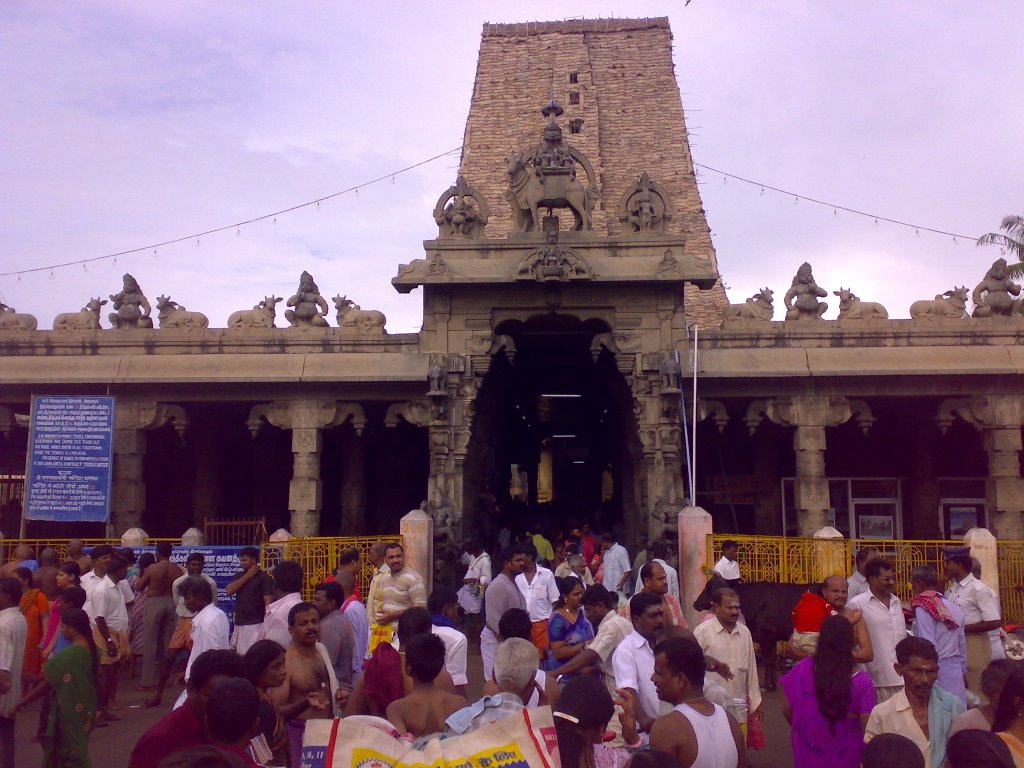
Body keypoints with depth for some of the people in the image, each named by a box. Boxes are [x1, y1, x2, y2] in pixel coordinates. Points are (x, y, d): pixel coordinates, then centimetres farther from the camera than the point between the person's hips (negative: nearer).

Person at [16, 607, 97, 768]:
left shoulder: (67, 656, -25)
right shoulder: (92, 649, -1)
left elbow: (47, 685, -16)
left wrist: (21, 703, -4)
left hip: (68, 713, -7)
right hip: (84, 710, 7)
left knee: (70, 752, 9)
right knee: (78, 748, 20)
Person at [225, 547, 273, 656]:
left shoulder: (264, 577, -5)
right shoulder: (240, 576, 15)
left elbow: (268, 603, -9)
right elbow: (228, 591, -2)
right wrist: (247, 576, -5)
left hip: (255, 626, -6)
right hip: (238, 625, 6)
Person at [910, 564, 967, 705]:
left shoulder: (923, 608, -13)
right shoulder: (954, 608, 9)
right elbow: (962, 645, 14)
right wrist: (963, 670, 23)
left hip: (936, 669, -7)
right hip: (955, 670, 7)